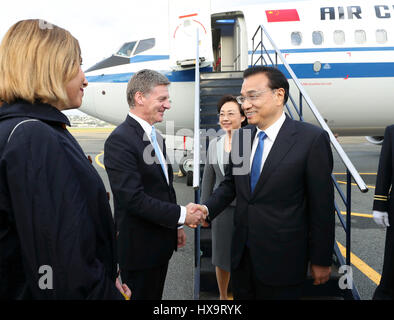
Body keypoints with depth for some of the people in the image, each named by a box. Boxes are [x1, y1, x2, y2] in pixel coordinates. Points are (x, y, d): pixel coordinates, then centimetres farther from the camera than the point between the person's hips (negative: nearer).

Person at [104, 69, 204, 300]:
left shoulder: (156, 137, 10)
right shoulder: (120, 140, -20)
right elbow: (133, 199, -26)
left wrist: (176, 227, 15)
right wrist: (182, 215, -21)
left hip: (161, 243, 9)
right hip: (139, 247, -8)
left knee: (155, 295, 22)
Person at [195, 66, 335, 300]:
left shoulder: (312, 139, -14)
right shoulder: (241, 136, 3)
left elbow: (322, 205, -11)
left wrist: (321, 260, -6)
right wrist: (207, 208, -7)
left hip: (282, 259, -5)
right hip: (242, 253, 5)